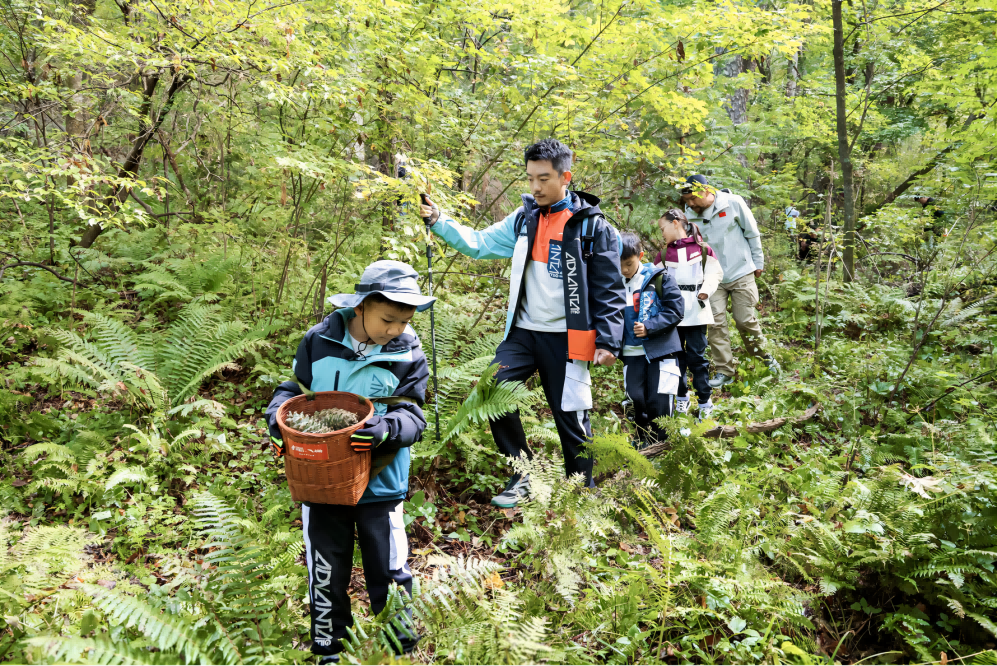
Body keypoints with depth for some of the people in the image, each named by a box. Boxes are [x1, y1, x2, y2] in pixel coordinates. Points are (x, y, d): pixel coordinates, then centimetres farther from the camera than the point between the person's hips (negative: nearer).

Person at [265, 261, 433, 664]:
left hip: (379, 483, -1)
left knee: (389, 571, 10)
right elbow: (294, 388, 6)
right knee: (326, 572, 16)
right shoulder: (318, 341, -7)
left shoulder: (409, 354, -9)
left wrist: (386, 429, -34)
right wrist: (278, 414, -14)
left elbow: (412, 416, -13)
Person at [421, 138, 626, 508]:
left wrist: (607, 341, -9)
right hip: (523, 332, 4)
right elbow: (479, 243, 9)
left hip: (566, 338, -4)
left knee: (571, 416, 3)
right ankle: (523, 473, 9)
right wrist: (437, 220, -1)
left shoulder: (592, 225, -5)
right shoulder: (524, 219, 9)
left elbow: (609, 290, -5)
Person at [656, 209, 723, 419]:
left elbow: (715, 273, 1)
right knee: (676, 355, 9)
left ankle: (705, 401, 11)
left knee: (696, 355, -1)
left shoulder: (702, 248, -1)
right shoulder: (665, 253, 9)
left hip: (696, 310, -3)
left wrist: (705, 291, -14)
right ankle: (681, 397, 23)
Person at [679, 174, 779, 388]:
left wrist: (757, 262, 4)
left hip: (741, 274, -2)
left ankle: (763, 355, 32)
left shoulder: (733, 203, -13)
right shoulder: (689, 214, -6)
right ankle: (724, 371, 6)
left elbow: (752, 233, -2)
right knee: (716, 323, -4)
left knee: (745, 321, 4)